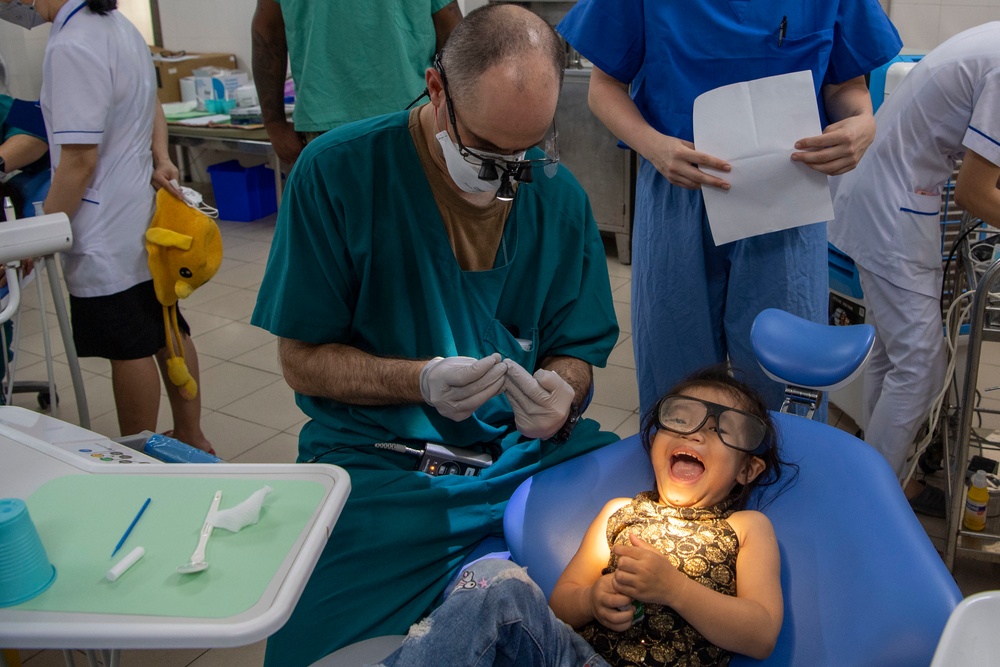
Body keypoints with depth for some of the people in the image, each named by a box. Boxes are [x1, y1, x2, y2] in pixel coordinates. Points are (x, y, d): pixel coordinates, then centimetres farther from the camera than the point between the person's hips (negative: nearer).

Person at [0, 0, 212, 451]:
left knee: (128, 349, 1)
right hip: (146, 218, 9)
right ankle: (190, 437, 29)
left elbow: (78, 161, -22)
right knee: (167, 331, 16)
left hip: (107, 235, -9)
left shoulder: (70, 47, -20)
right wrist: (160, 158, 9)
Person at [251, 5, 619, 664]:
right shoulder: (338, 171, -9)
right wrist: (420, 381, -21)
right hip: (378, 456, -2)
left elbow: (575, 352, 11)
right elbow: (302, 358, -5)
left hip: (529, 452, 3)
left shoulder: (561, 196, 2)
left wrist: (559, 394, -13)